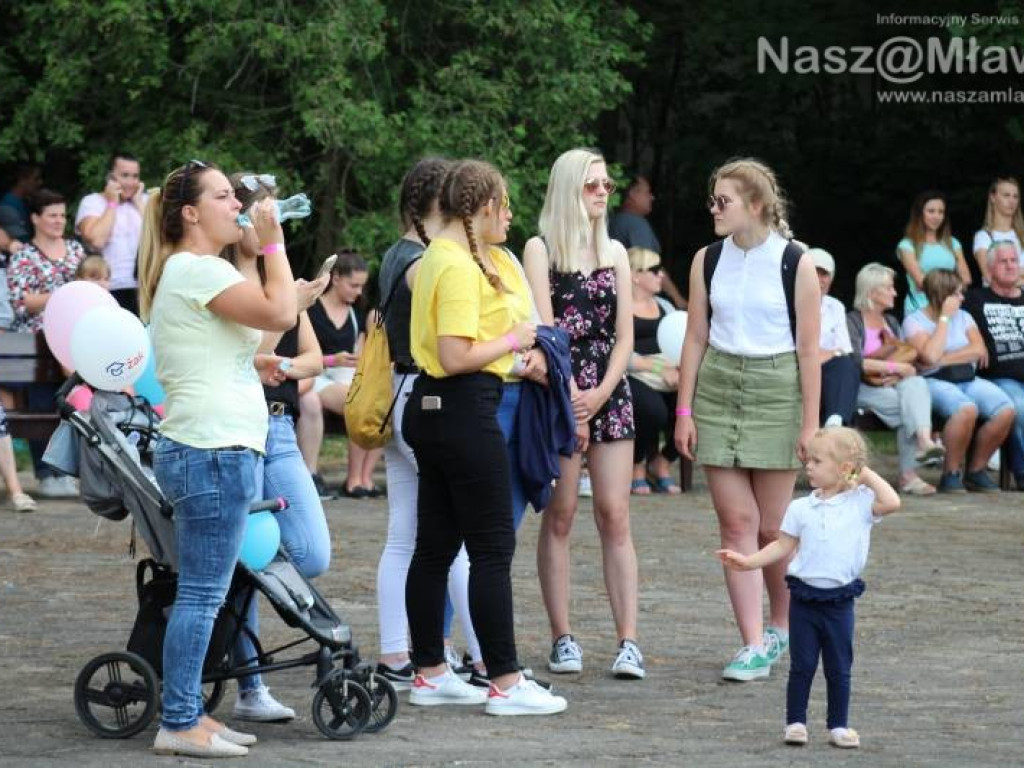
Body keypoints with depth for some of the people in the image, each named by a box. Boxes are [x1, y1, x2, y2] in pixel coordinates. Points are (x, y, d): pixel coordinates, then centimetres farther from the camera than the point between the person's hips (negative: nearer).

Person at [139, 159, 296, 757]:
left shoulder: (185, 272, 22)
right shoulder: (198, 270, -11)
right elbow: (280, 313, -19)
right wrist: (273, 241, -11)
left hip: (215, 450, 11)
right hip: (215, 452, -11)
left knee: (205, 591, 12)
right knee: (203, 593, -9)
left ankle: (189, 714, 15)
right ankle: (179, 725, -9)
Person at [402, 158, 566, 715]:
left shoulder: (435, 256, 13)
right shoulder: (460, 267, -17)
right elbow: (456, 357, -23)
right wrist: (512, 339, -9)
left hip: (433, 411, 10)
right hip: (465, 412, -10)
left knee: (436, 545, 13)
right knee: (493, 549, -5)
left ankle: (429, 674, 18)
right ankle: (505, 683, -3)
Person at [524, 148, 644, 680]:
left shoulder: (614, 252, 14)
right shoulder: (540, 249, 1)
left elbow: (625, 335, 9)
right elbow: (545, 329, -7)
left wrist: (601, 393, -6)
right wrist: (572, 399, -13)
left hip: (608, 390, 3)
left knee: (615, 515, -3)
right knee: (560, 515, -1)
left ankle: (628, 641, -6)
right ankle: (562, 639, 4)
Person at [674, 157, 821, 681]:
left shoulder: (795, 264, -6)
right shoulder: (708, 260, 5)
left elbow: (809, 349, -5)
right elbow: (696, 339, 8)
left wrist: (810, 423, -7)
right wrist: (684, 411, 3)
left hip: (777, 389, -3)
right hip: (718, 387, 3)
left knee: (772, 526, 3)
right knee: (735, 522, -3)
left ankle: (781, 626, 26)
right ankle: (754, 645, -3)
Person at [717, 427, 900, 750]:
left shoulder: (861, 502, -3)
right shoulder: (801, 508, 3)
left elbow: (891, 503, -20)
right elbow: (783, 546, 8)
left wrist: (867, 476, -10)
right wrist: (749, 561, 0)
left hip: (839, 600, -1)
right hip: (804, 597, 1)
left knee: (839, 668, 7)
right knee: (802, 666, 4)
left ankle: (838, 725, 16)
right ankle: (795, 722, 11)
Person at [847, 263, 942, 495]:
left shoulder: (891, 321, 23)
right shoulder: (852, 321, 0)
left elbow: (906, 357, 16)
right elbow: (855, 362, -15)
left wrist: (901, 373, -8)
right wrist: (896, 367, -14)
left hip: (893, 385, 5)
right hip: (864, 389, -5)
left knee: (916, 384, -31)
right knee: (912, 406, -30)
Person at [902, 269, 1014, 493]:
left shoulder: (963, 316, 18)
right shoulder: (914, 321, 1)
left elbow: (979, 350, 2)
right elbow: (930, 356, -16)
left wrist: (943, 359, -11)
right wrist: (945, 317, -7)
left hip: (968, 380, 6)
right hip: (934, 382, -6)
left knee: (1006, 410, -23)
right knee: (966, 409, -38)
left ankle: (976, 470, -6)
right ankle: (951, 473, -20)